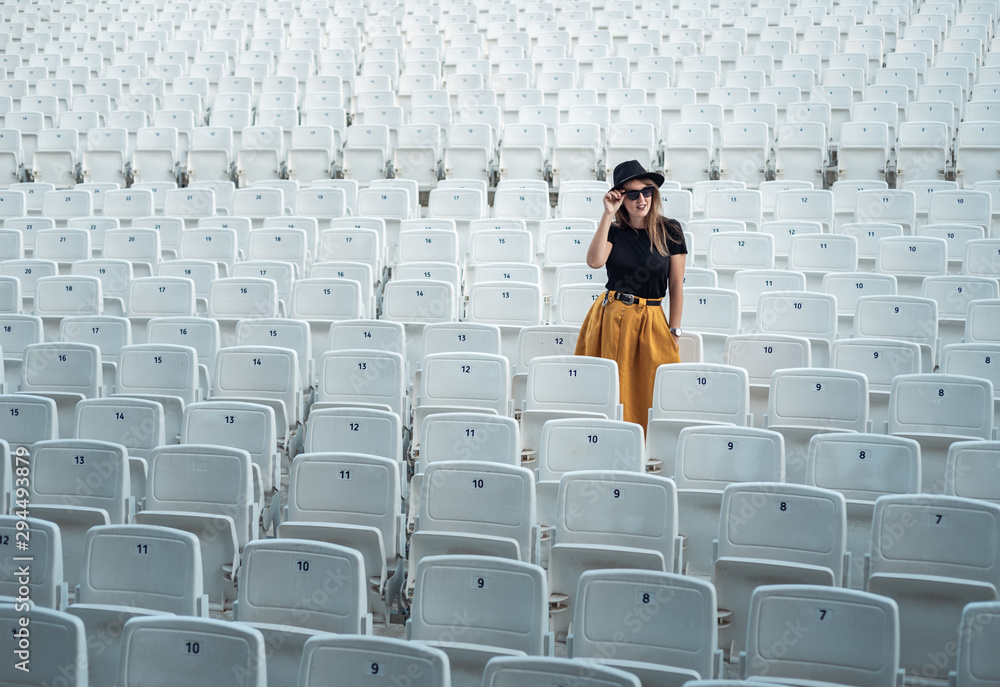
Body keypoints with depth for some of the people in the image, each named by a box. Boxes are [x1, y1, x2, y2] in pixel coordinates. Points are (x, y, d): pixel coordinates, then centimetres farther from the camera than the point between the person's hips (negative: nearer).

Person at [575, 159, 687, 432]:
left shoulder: (670, 230, 0)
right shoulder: (614, 231, 3)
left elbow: (676, 284, 3)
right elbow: (595, 261, -19)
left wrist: (673, 332, 0)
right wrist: (608, 214, -15)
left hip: (652, 322, 0)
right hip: (611, 318, 1)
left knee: (650, 394, -3)